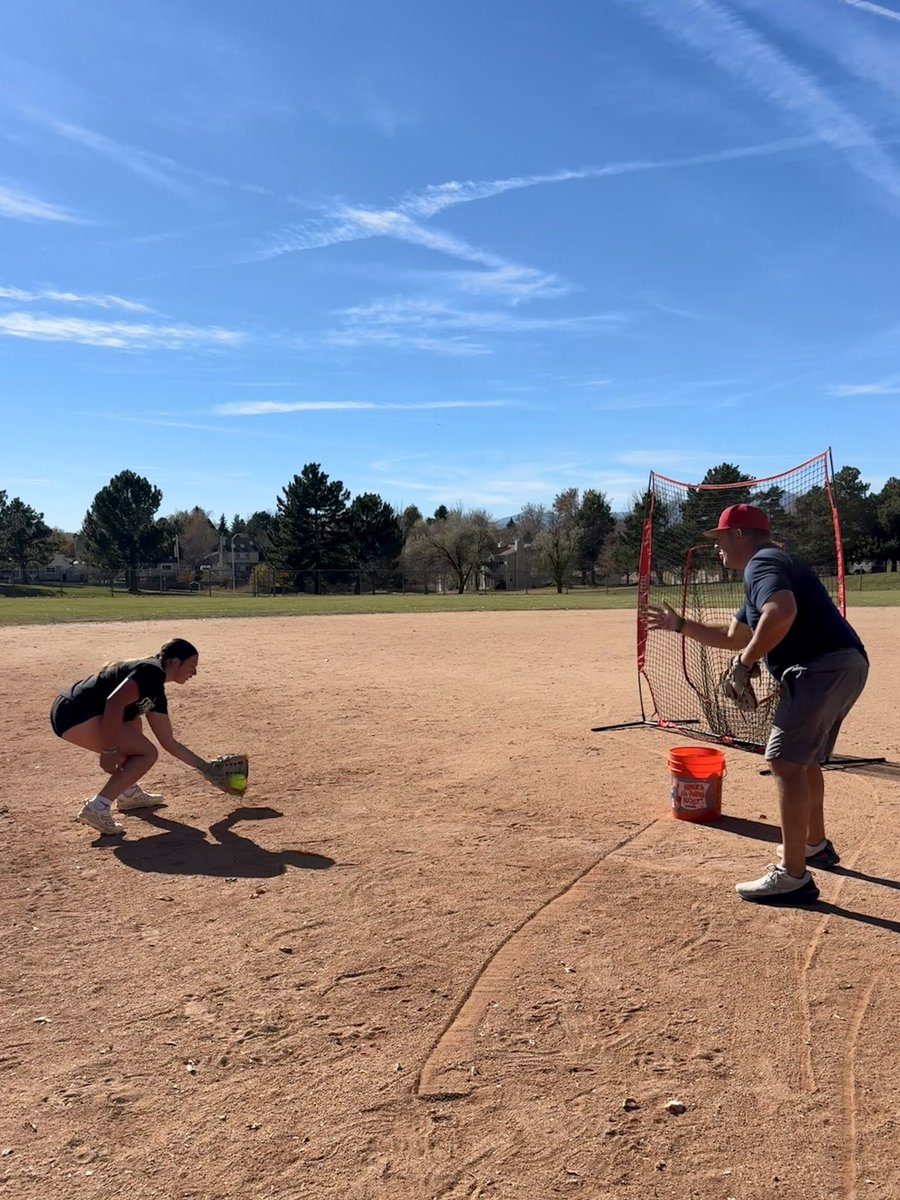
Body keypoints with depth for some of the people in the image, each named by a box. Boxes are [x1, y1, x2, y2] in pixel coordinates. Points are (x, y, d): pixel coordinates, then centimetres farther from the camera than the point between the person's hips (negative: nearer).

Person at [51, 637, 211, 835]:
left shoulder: (156, 692, 21)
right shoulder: (152, 671, -7)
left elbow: (169, 742, 25)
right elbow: (114, 702, -25)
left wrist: (206, 767, 27)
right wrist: (110, 750, -21)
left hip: (70, 713, 11)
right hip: (75, 714, -11)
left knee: (133, 725, 31)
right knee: (147, 753, -7)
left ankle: (129, 793, 28)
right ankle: (97, 807, -12)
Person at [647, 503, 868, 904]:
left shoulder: (761, 563, -7)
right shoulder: (772, 565, 25)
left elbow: (782, 613, -31)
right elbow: (733, 636, 32)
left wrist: (744, 664, -22)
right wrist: (679, 624, 34)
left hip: (823, 668, -11)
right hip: (842, 666, 11)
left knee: (786, 761, -12)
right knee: (803, 758, 25)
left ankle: (792, 876, -10)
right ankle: (815, 845, 40)